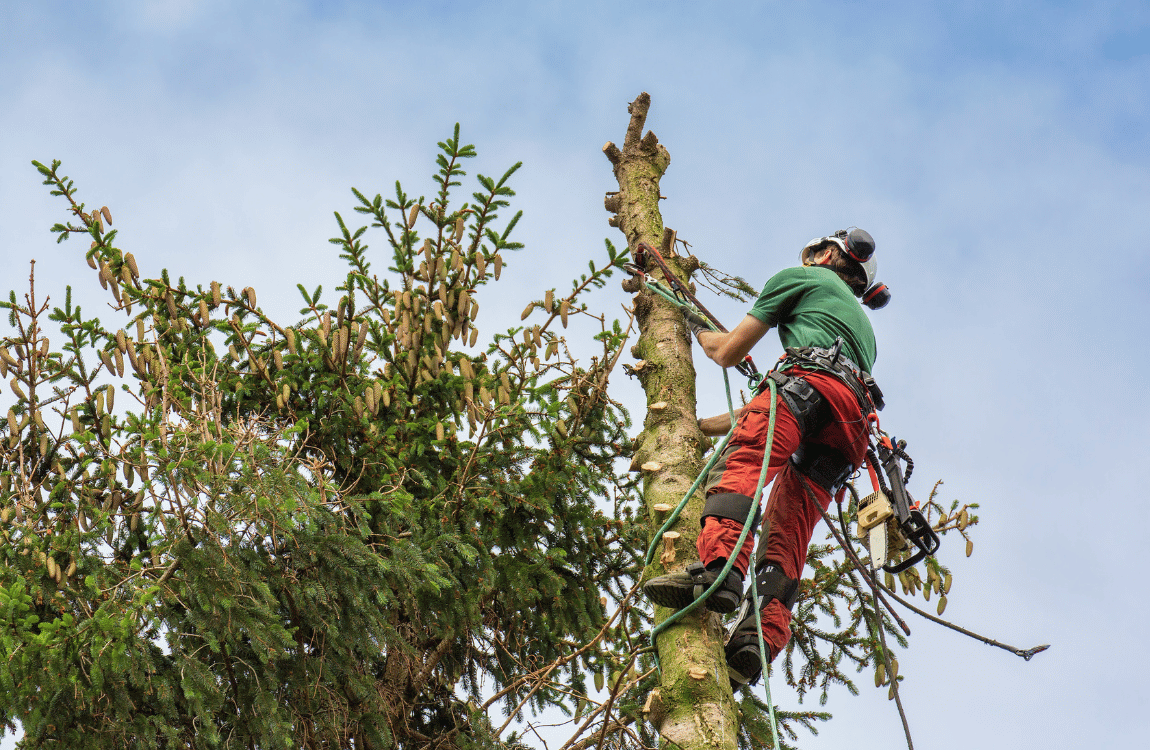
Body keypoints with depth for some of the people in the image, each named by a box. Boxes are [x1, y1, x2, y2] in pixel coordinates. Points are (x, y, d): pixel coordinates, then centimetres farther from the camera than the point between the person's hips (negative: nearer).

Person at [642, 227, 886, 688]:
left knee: (743, 461, -29)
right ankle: (761, 640, -30)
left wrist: (699, 331, 46)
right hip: (852, 432, 7)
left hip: (813, 378, -6)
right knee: (785, 536, -6)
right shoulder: (862, 325, 47)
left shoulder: (805, 278, 27)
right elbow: (775, 410, 45)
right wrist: (703, 425, 48)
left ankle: (719, 568, -56)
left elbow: (729, 352, 24)